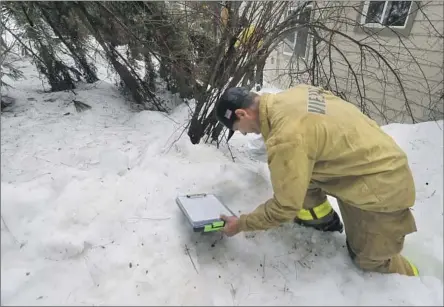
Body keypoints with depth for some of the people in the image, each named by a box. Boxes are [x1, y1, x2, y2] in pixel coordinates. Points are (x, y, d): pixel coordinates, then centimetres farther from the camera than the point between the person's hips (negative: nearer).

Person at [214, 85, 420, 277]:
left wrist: (242, 224, -7)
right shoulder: (294, 94, -5)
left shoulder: (286, 139, -32)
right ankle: (323, 222, 25)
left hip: (382, 187, -8)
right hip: (380, 157, 8)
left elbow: (285, 207, -23)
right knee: (297, 172, 7)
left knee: (370, 261, 9)